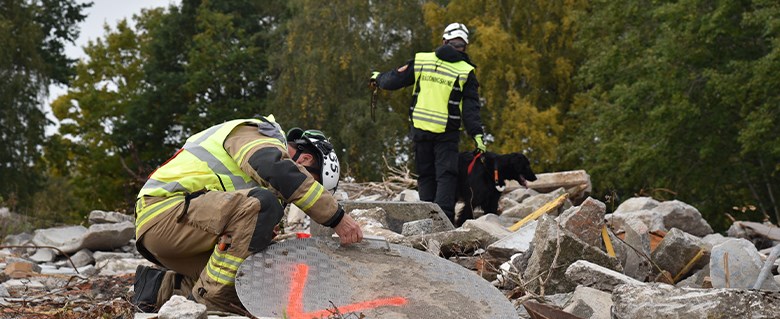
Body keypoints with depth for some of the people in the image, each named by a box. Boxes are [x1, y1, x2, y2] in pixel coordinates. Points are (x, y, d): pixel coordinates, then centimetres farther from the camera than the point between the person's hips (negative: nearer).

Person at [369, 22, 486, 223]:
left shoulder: (421, 60, 2)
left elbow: (393, 80, 7)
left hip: (420, 129, 3)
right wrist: (477, 134, -6)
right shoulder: (466, 72, -3)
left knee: (425, 175, 14)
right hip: (447, 133, -3)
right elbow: (470, 108, -7)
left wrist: (377, 78, 27)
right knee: (446, 176, 0)